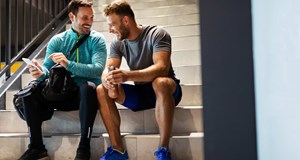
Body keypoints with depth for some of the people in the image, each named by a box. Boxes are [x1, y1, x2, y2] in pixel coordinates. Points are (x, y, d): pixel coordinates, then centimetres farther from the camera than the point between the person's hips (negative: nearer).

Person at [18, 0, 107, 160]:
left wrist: (68, 64, -31)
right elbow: (47, 69, -3)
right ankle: (36, 147, -8)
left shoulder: (97, 39, -2)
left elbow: (98, 69, -19)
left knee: (88, 86, -36)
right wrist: (41, 72, -28)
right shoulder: (57, 40, 6)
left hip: (86, 94, -3)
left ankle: (84, 147, -26)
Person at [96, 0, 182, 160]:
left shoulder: (156, 34, -16)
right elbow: (107, 70, -8)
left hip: (164, 91, -5)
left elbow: (162, 68, -31)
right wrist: (108, 80, -34)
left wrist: (128, 76, -47)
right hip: (140, 93, 5)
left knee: (160, 82, -39)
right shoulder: (117, 42, 1)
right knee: (101, 90, -16)